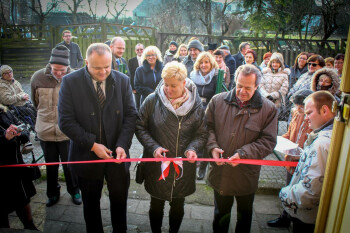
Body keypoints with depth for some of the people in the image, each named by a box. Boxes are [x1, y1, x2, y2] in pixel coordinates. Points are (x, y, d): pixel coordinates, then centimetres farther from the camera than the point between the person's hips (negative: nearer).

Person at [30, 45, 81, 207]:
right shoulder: (38, 77, -7)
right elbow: (36, 102, 10)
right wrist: (47, 117, 14)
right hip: (45, 131, 3)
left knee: (69, 164, 13)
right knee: (51, 165, 19)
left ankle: (74, 191, 37)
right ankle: (53, 194, 40)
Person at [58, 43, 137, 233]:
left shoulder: (123, 81, -5)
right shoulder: (70, 82, -10)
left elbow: (130, 115, -5)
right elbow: (66, 121, -12)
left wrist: (122, 145, -18)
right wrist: (92, 145, -18)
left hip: (117, 154, 1)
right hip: (87, 156, -1)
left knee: (119, 200, 17)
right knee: (90, 203, 20)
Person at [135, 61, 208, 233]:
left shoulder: (196, 104, -6)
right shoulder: (152, 101, -10)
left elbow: (202, 134, 2)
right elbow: (140, 127, -2)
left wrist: (193, 148, -17)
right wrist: (153, 147, -15)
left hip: (183, 167, 1)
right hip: (156, 165, -1)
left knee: (178, 206, 19)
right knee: (156, 204, 18)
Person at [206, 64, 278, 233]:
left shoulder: (268, 109, -10)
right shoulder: (218, 101, -4)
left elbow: (268, 141, -11)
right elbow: (208, 127, 2)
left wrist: (243, 154, -22)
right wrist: (212, 146, -15)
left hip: (246, 174, -1)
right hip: (220, 172, 2)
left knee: (244, 214, 23)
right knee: (220, 212, 23)